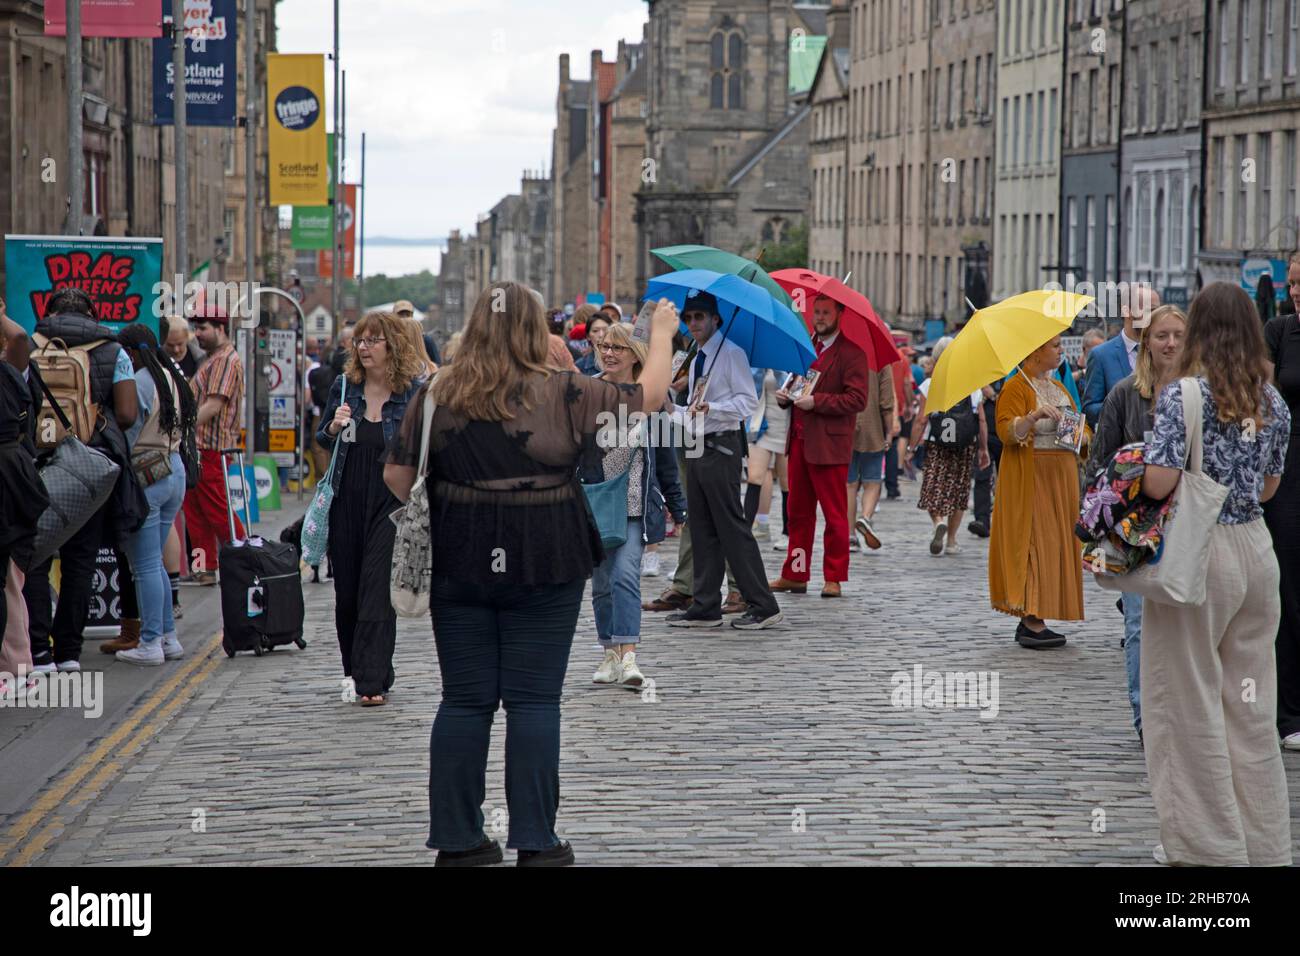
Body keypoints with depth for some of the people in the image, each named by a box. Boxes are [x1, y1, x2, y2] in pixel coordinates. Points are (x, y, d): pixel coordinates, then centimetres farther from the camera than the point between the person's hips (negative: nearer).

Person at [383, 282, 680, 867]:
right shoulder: (561, 394, -7)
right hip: (544, 566, -2)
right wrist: (662, 335, 19)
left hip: (460, 566, 2)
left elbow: (397, 478, 4)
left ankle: (456, 840, 12)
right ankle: (535, 842, 5)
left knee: (464, 700, 8)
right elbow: (648, 397, 2)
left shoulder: (437, 396, 0)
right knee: (534, 701, 3)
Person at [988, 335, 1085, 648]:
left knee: (1054, 545, 6)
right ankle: (1031, 624, -13)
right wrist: (1034, 415, -34)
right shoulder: (1015, 387, -7)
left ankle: (1032, 619, 10)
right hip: (1030, 478, -8)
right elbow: (1006, 431, -18)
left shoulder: (1059, 387, 18)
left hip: (1061, 478, 8)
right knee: (1035, 541, -12)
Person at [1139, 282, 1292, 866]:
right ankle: (1262, 842, 18)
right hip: (1256, 549, 6)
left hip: (1197, 553, -6)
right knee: (1251, 702, 12)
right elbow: (1269, 486, 14)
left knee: (1192, 699, 5)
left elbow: (1158, 483, -19)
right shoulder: (1272, 401, 5)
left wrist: (1142, 464, 1)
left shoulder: (1184, 395, -13)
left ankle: (1208, 844, 10)